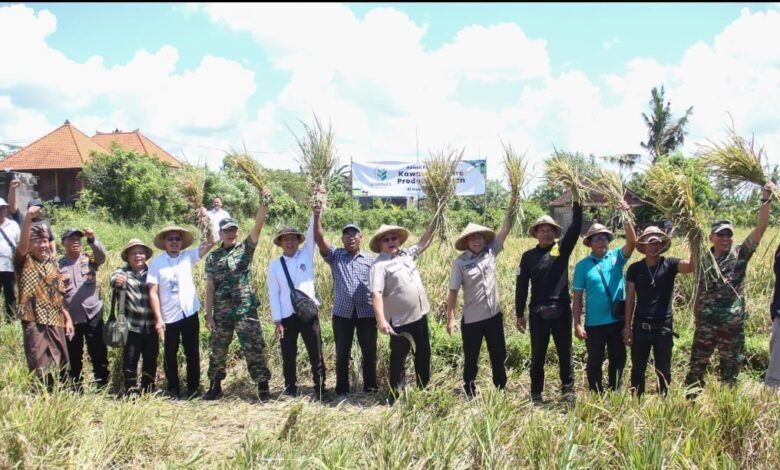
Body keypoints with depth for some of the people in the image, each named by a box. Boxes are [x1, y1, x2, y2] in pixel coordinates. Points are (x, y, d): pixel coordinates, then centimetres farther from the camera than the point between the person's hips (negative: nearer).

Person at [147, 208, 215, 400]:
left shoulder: (188, 257, 3)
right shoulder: (157, 262, -5)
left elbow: (209, 243, -4)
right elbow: (153, 292, -8)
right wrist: (158, 318, -13)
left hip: (190, 314, 2)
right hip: (169, 317, -2)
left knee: (192, 353, 8)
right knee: (170, 355, 8)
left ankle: (193, 389, 19)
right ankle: (173, 391, 20)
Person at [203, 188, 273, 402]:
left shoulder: (245, 249, 3)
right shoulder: (213, 258, 8)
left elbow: (257, 226, -12)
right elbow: (210, 287, 6)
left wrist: (264, 203, -27)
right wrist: (208, 315, 0)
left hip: (246, 310, -2)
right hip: (221, 313, 2)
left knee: (254, 349, -4)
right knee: (218, 350, 12)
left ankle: (263, 388, 2)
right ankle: (215, 387, 28)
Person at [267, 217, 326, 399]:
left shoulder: (306, 255, 6)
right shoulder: (274, 265, 5)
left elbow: (312, 234, -7)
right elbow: (273, 294, 2)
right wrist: (277, 321, -3)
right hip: (287, 316, 1)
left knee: (316, 354, 1)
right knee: (289, 356, 8)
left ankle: (319, 389, 9)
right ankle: (290, 390, 19)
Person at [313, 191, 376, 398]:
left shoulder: (370, 259, 9)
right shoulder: (335, 256, 6)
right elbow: (320, 239, -9)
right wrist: (317, 216, -21)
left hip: (367, 313, 1)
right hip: (342, 312, 0)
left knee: (369, 352, 6)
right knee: (342, 353, 8)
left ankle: (370, 388, 19)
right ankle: (342, 390, 18)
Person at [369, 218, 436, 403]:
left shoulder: (407, 254, 9)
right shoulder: (380, 265, -13)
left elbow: (424, 241, 21)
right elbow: (376, 294, -22)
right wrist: (381, 320, -33)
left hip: (420, 315, 7)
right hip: (400, 320, -7)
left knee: (423, 354, 18)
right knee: (398, 358, 4)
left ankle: (424, 390, 33)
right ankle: (396, 395, 15)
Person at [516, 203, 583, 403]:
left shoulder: (562, 248, 3)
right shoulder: (529, 256, 5)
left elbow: (575, 227, -9)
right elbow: (521, 286, 4)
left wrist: (577, 203, -20)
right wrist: (519, 314, 1)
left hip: (561, 310, 0)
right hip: (537, 312, 0)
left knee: (565, 353, 8)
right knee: (538, 355, 8)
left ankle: (568, 390, 19)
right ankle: (536, 393, 18)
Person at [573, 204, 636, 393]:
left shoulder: (616, 257, 1)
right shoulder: (583, 265, -3)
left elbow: (632, 242, -17)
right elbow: (577, 297, -3)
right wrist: (577, 324, -8)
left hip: (617, 320, 2)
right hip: (594, 323, -1)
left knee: (618, 360, 13)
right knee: (595, 362, 8)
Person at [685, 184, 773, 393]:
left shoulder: (740, 254, -1)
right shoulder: (704, 259, 4)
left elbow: (761, 228, -10)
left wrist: (765, 199, -20)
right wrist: (696, 316, 10)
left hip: (733, 325, -1)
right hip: (705, 324, 1)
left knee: (730, 370, 9)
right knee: (696, 367, 6)